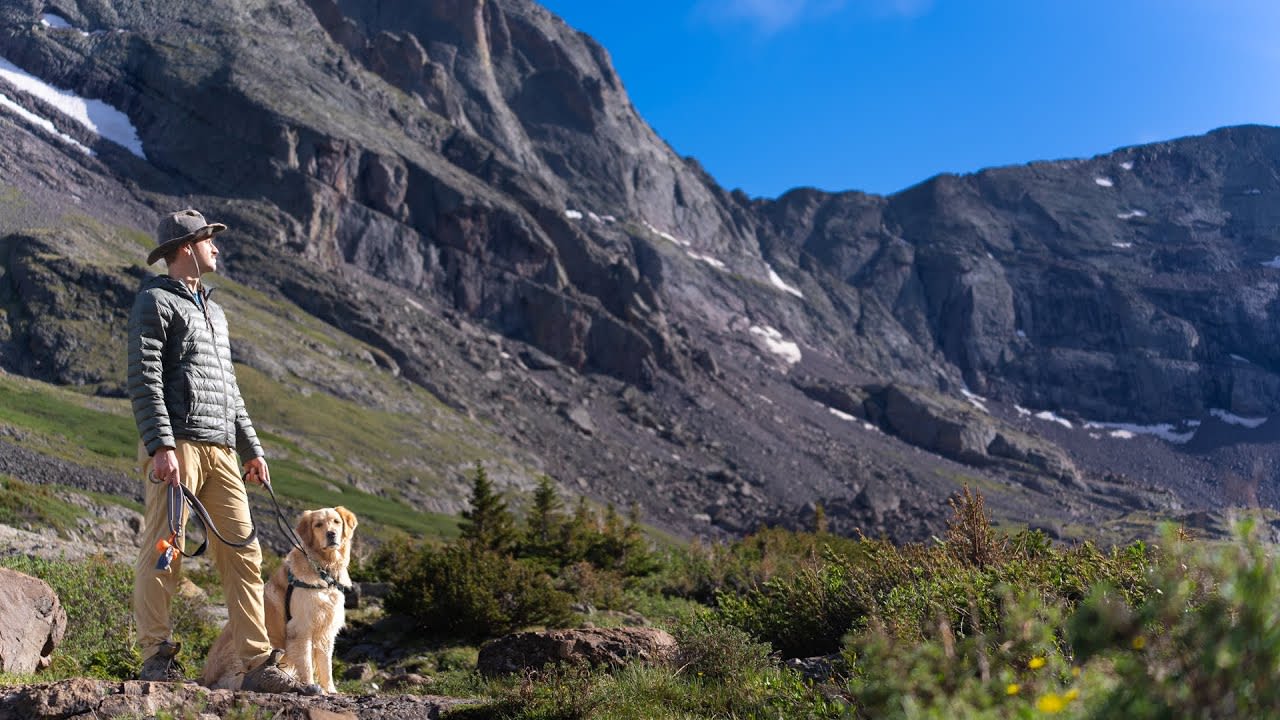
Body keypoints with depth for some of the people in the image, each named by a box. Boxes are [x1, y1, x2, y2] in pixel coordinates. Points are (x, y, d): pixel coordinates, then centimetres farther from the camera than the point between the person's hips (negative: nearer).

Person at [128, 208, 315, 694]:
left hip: (221, 450, 8)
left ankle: (258, 665, 3)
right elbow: (144, 380, -10)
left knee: (242, 554, 2)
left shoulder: (213, 311, 25)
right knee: (163, 551, -6)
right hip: (177, 445, -8)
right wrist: (161, 446, -20)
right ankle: (157, 658, 3)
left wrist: (252, 449, 21)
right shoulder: (155, 302, 0)